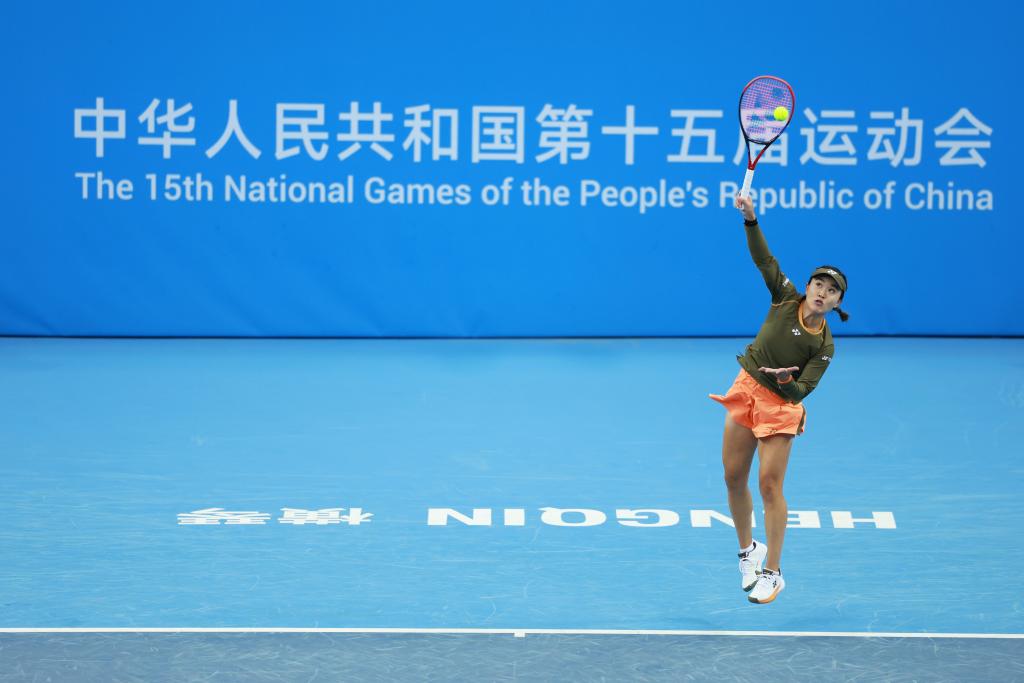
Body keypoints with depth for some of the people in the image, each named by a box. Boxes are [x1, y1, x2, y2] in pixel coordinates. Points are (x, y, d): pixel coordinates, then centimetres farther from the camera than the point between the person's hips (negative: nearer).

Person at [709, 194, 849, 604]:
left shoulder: (824, 346, -10)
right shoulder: (786, 298, -3)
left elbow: (801, 390, -13)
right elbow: (764, 259, -5)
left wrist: (786, 379, -34)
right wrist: (750, 219, -17)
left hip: (780, 404, -4)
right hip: (746, 390, 4)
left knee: (769, 484, -8)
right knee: (734, 478, 6)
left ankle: (772, 573, 1)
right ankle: (748, 550, 27)